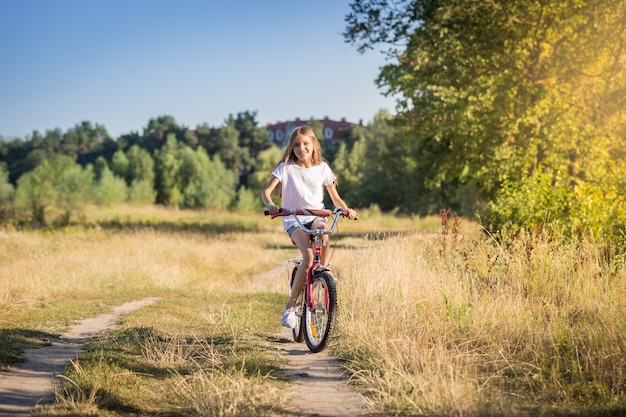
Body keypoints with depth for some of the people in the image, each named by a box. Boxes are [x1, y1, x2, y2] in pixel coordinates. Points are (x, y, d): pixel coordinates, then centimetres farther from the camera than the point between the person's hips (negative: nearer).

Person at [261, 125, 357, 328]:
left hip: (316, 216, 2)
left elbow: (335, 197, 9)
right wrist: (270, 205, -29)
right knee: (308, 255, -28)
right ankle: (290, 305, -18)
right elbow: (266, 191, -6)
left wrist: (346, 209, -12)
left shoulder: (322, 168, 7)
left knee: (322, 231, -37)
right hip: (293, 220, -2)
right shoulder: (286, 167, 0)